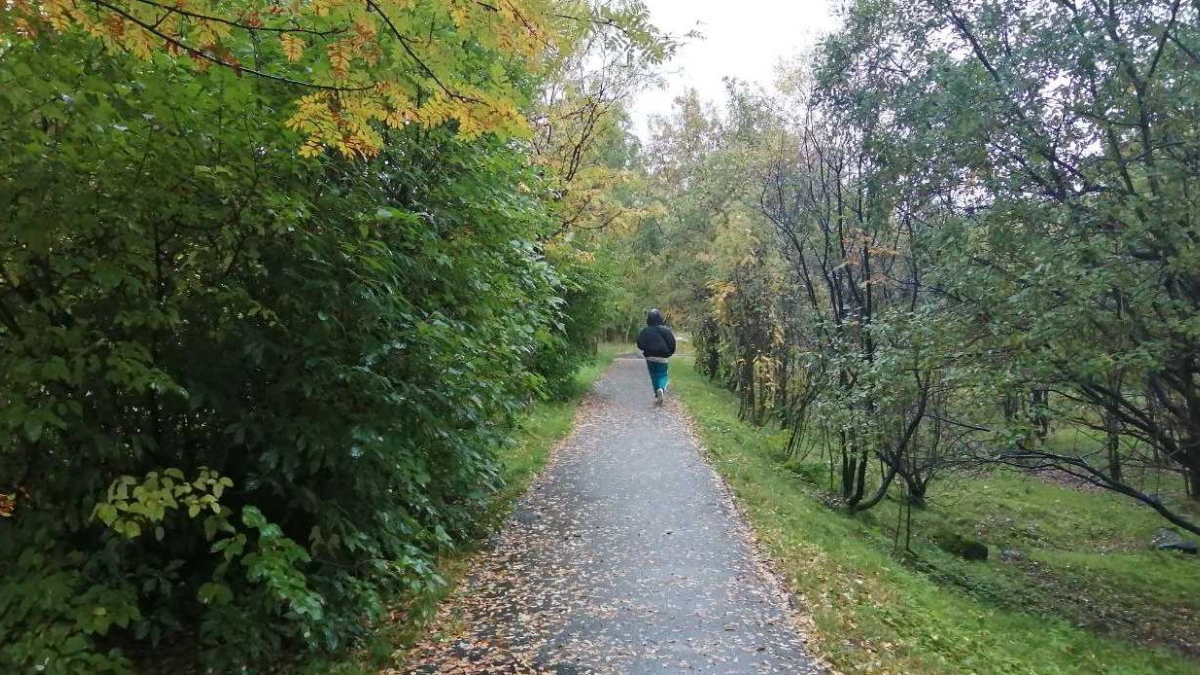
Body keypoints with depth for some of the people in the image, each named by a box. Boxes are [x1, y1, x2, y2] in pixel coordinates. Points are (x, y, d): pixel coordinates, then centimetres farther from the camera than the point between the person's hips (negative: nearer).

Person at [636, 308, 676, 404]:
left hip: (650, 357, 2)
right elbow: (672, 343, -7)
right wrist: (670, 353, 11)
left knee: (654, 376, 13)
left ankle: (658, 396, 14)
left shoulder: (645, 331, -4)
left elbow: (640, 344, -2)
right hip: (662, 357, -1)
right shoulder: (665, 330, -7)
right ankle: (661, 388, -24)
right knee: (662, 375, 7)